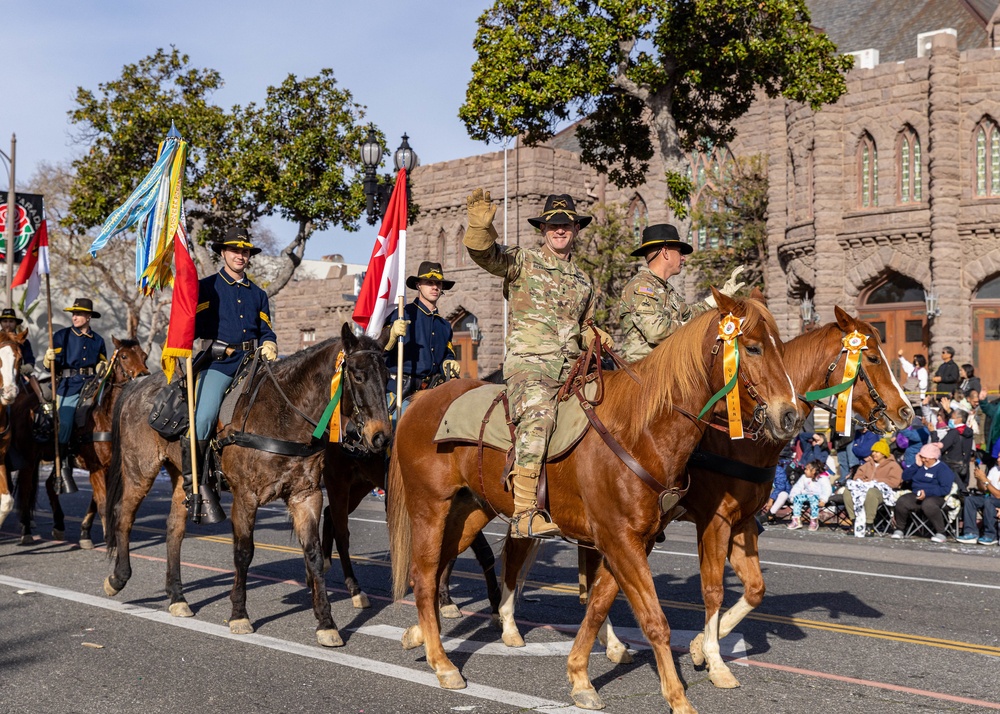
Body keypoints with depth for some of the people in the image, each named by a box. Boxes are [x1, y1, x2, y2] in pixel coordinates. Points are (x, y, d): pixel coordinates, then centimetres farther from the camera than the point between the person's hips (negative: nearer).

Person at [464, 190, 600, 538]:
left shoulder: (583, 280, 25)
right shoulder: (523, 261, 7)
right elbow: (484, 253, -11)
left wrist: (595, 337, 14)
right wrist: (480, 223, -30)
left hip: (570, 367, 7)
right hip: (529, 362, -7)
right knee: (537, 418, -30)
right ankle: (524, 515, -36)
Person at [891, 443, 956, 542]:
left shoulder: (942, 468, -1)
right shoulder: (920, 466, 17)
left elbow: (946, 489, -11)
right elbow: (905, 477, 14)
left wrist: (927, 493, -22)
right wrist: (916, 465, 2)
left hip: (935, 497, -5)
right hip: (916, 495, 5)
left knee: (928, 504, -40)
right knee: (901, 501, -26)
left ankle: (940, 533, -28)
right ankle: (899, 529, -5)